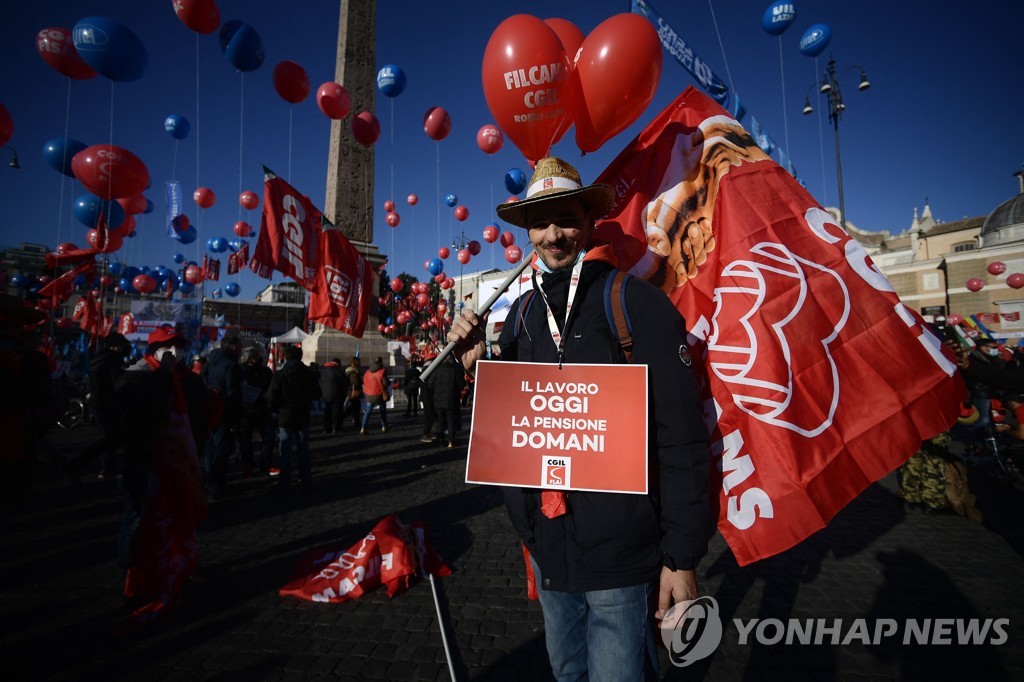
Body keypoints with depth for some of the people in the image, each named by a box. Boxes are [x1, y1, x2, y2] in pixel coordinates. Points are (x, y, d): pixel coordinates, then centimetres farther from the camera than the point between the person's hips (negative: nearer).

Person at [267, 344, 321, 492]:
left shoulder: (280, 374, -13)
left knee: (285, 452, 8)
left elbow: (272, 398, -14)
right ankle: (306, 481, 17)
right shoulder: (309, 373, -4)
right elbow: (317, 395, 1)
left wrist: (277, 408, 6)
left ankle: (284, 483, 13)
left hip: (285, 417, -2)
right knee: (303, 450, 12)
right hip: (303, 417, 2)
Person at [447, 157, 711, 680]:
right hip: (546, 543, 6)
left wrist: (682, 555, -12)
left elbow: (680, 436, -13)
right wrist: (475, 366, -6)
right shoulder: (523, 312, 5)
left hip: (619, 554, -5)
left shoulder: (636, 302, -12)